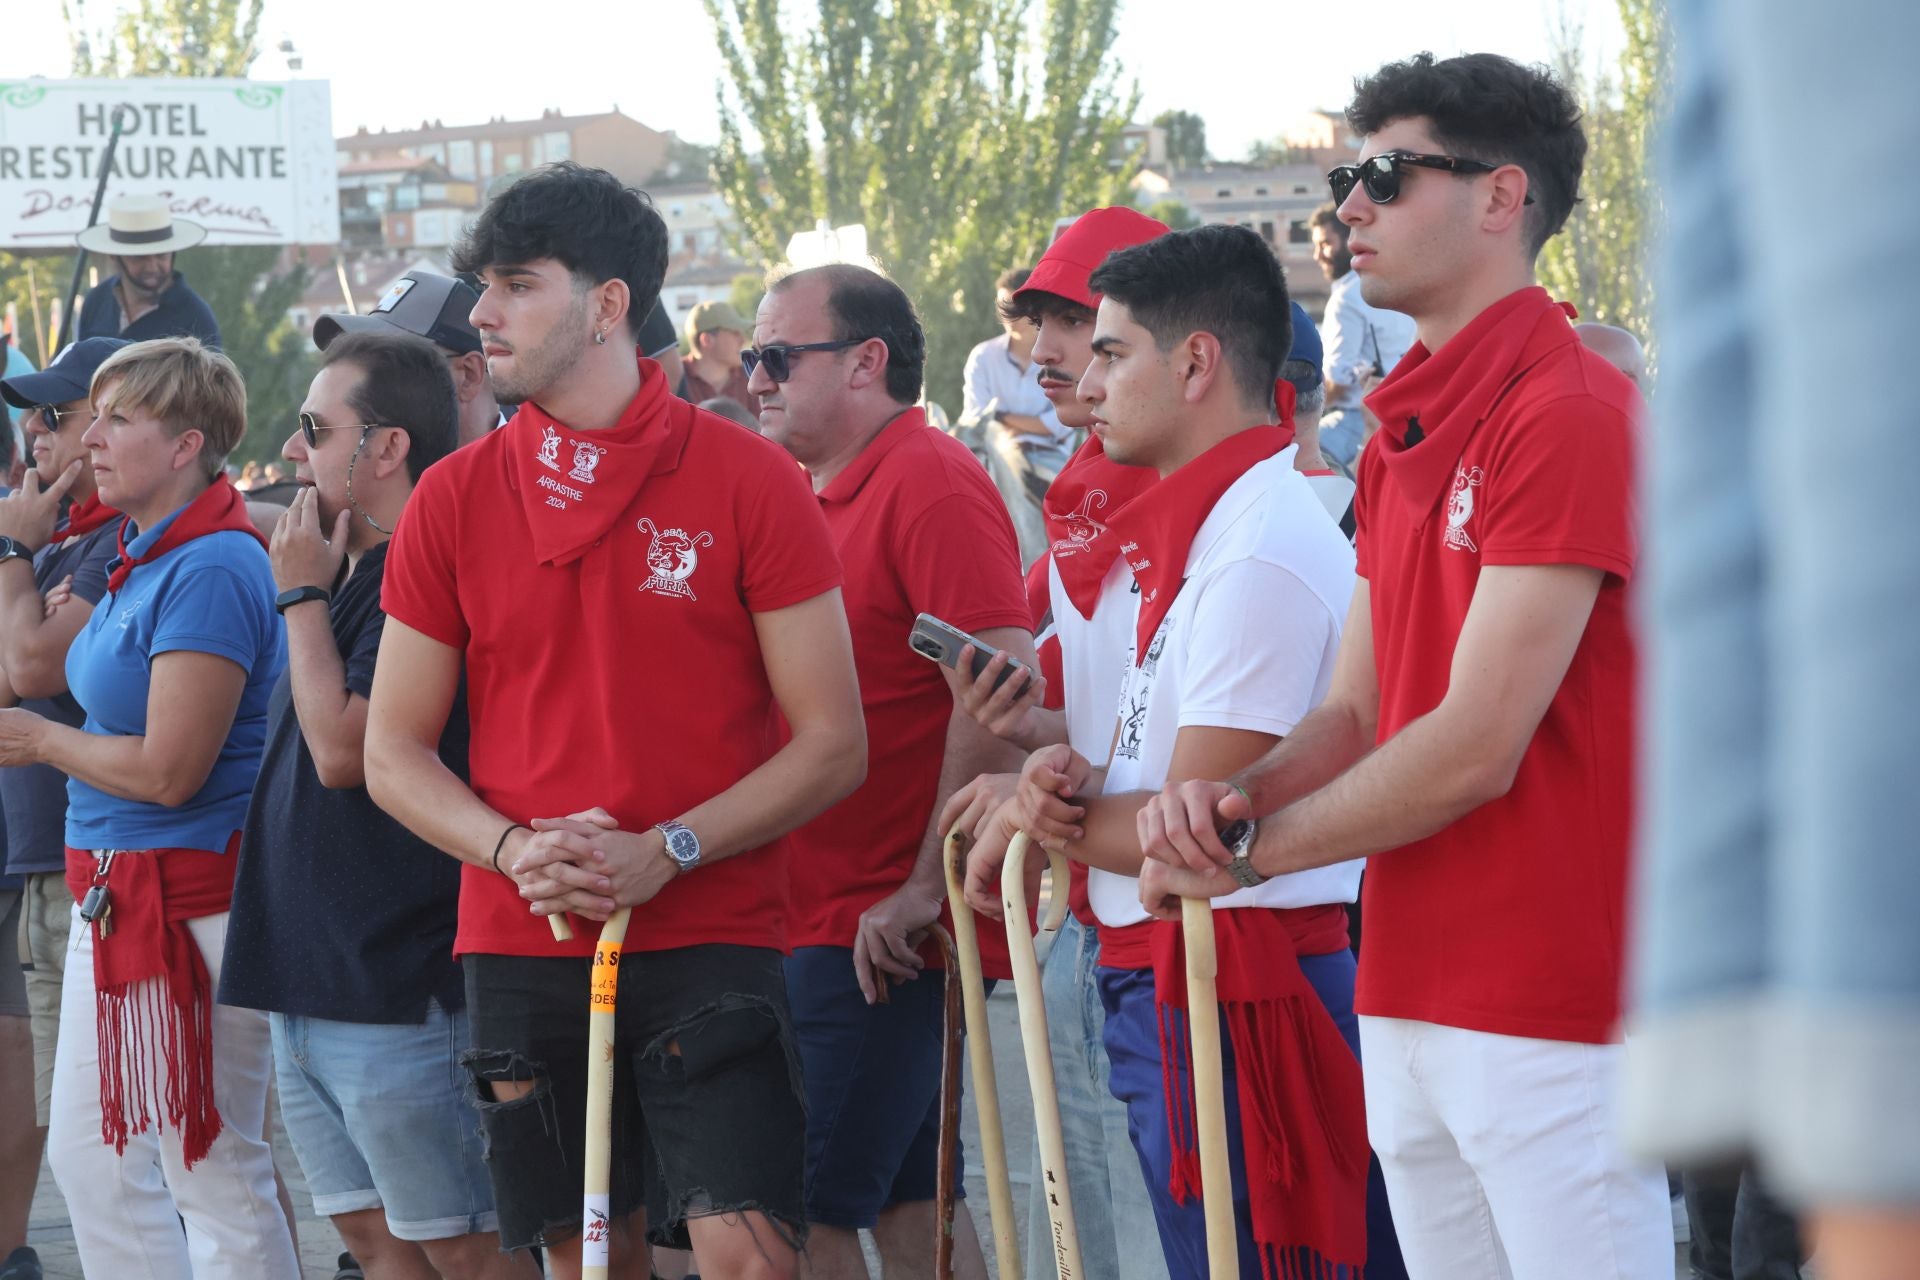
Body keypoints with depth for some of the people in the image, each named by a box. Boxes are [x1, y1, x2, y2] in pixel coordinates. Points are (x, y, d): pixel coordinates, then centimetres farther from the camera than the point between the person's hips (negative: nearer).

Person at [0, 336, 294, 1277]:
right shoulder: (143, 559, 11)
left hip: (186, 901, -11)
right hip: (116, 897, 11)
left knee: (217, 1179, -3)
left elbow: (168, 769, -21)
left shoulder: (208, 573, -19)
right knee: (88, 1159, 16)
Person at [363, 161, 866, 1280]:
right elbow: (394, 753, 8)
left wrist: (667, 852, -16)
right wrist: (515, 848, -11)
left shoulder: (749, 480, -3)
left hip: (712, 934, -3)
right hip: (520, 940, 3)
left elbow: (835, 743, -4)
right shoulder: (454, 497, 5)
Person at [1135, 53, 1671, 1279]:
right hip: (1409, 995, 9)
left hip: (1552, 1005, -9)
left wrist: (1242, 850, -7)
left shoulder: (1570, 416, -14)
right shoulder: (1399, 440, 16)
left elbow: (1475, 750, -18)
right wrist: (1227, 795, -5)